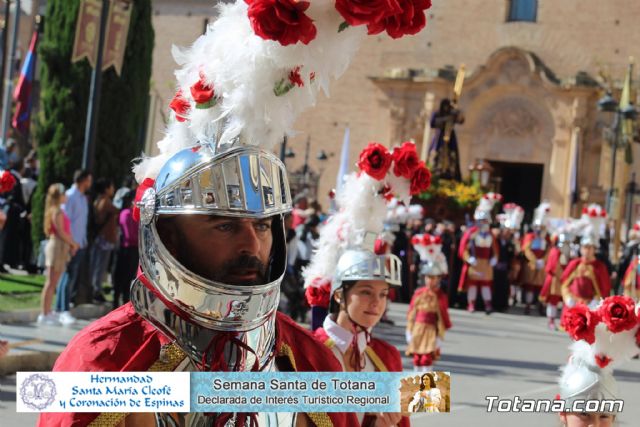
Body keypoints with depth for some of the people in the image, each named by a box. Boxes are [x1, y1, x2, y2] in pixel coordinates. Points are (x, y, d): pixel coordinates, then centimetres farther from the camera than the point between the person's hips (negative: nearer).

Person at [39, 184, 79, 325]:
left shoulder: (58, 211, 16)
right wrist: (73, 244, -8)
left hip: (61, 246, 9)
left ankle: (47, 312, 16)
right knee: (51, 283, -6)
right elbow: (60, 232, -18)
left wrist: (72, 244, 4)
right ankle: (44, 314, -4)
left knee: (52, 283, 11)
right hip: (57, 246, -9)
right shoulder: (57, 212, -13)